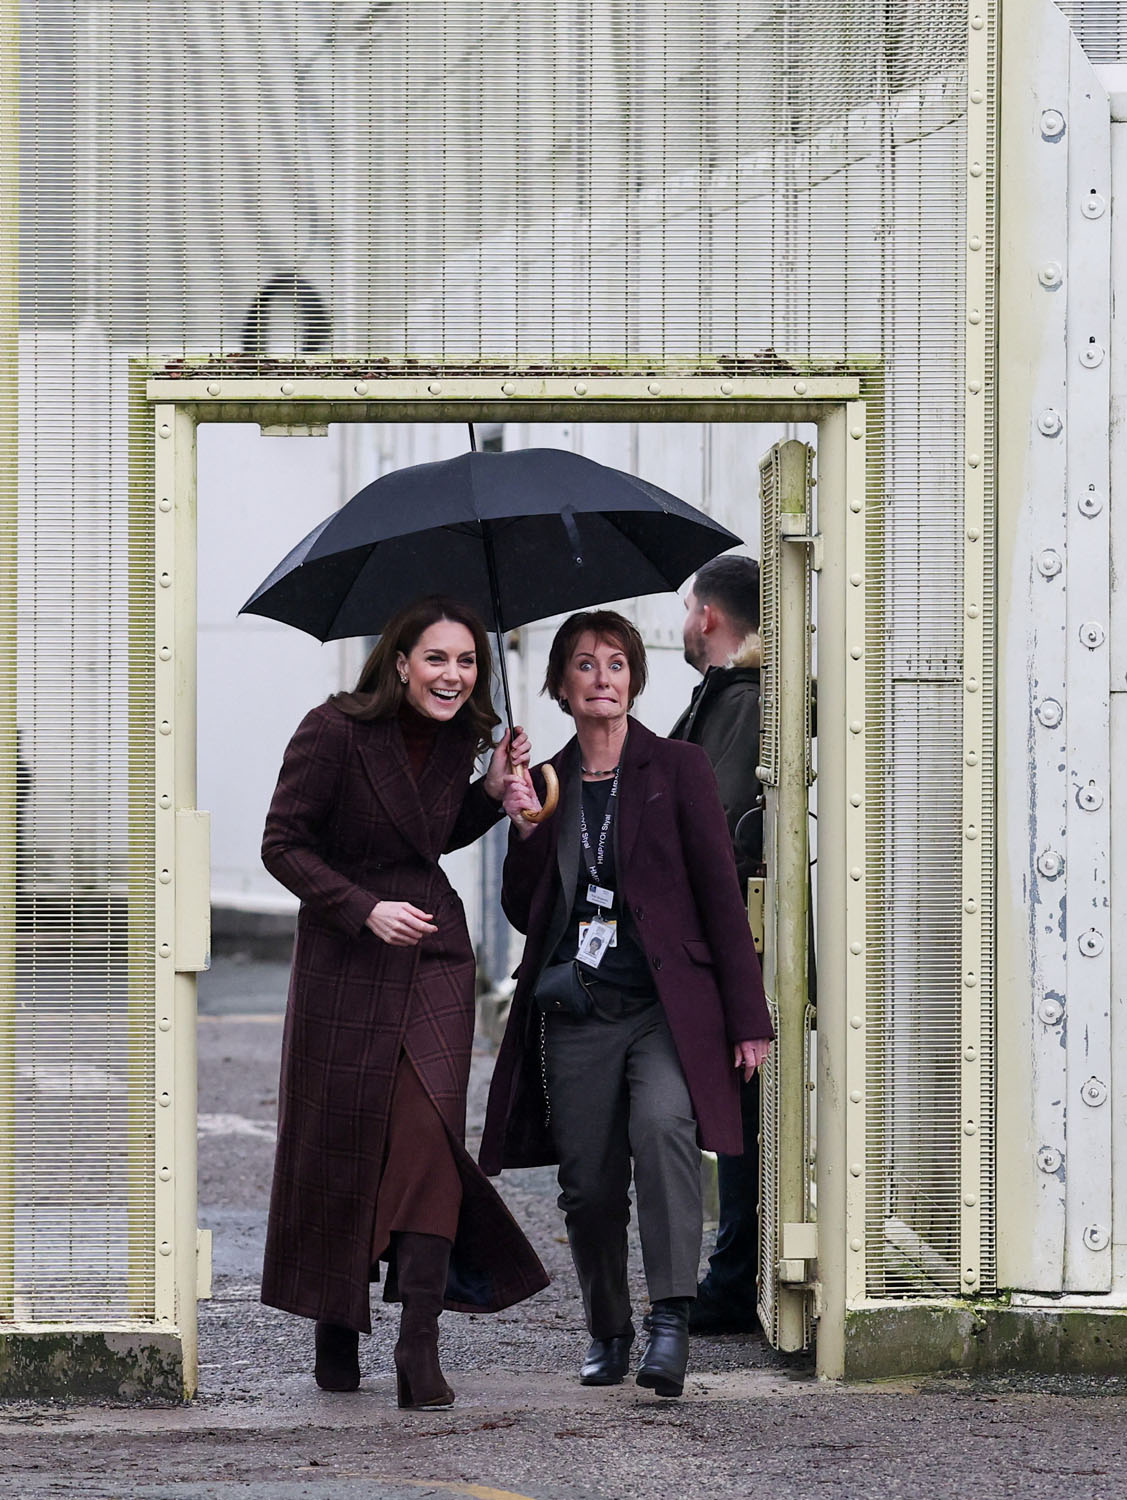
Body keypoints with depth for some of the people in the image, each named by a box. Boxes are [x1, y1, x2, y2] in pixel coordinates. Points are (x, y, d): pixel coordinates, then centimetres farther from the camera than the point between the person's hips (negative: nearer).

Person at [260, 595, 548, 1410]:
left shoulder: (460, 739, 4)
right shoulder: (334, 733, -12)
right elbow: (284, 844, -9)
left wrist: (492, 791, 2)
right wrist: (367, 910, -19)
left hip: (435, 955, 3)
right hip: (346, 964, -3)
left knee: (429, 1130, -11)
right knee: (340, 1143, 3)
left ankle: (421, 1343, -14)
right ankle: (336, 1330, 22)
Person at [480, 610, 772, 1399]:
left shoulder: (679, 769, 3)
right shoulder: (546, 785, 12)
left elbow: (720, 893, 1)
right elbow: (525, 914, 14)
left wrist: (748, 1017, -4)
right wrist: (525, 833, -3)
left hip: (667, 1005, -3)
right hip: (576, 1010, 4)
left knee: (661, 1125, -29)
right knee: (587, 1185, 1)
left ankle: (672, 1320, -30)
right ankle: (608, 1333, 23)